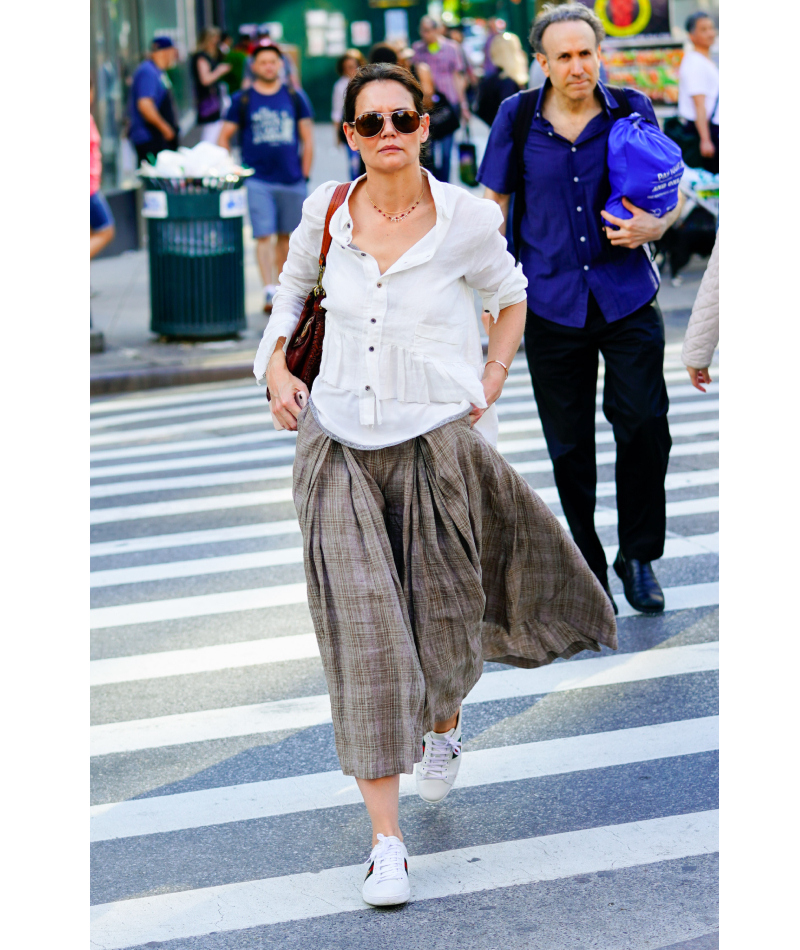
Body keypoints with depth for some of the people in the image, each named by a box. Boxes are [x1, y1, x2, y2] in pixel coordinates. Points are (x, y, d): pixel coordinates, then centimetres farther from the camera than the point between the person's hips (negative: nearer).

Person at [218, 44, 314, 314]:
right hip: (258, 180, -2)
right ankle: (269, 291, -16)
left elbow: (307, 138, 11)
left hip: (292, 180, 2)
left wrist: (304, 173, 5)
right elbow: (224, 137, 6)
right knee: (264, 236, -11)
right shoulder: (242, 100, 3)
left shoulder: (294, 98, 8)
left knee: (286, 236, 11)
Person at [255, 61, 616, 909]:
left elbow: (509, 296, 13)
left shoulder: (466, 218, -6)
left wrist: (490, 386, 4)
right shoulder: (327, 212, -2)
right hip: (339, 446, 1)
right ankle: (385, 841, -5)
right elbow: (293, 287, 19)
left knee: (445, 627, 12)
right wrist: (275, 368, 5)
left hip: (438, 447, 0)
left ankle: (445, 721, 50)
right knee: (362, 632, -9)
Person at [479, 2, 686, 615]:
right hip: (551, 302, 0)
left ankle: (638, 556, 12)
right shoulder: (518, 118, 0)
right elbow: (493, 205, 8)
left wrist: (655, 225, -13)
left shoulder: (631, 111, 0)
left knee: (644, 424, -8)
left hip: (627, 295, 0)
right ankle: (586, 569, 20)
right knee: (569, 444, 7)